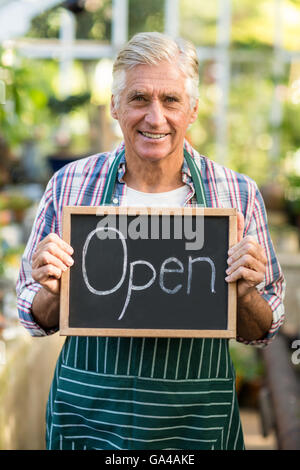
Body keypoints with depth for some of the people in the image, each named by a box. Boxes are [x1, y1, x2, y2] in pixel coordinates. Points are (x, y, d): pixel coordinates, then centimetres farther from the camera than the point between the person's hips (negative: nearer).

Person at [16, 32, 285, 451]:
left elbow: (261, 333, 2)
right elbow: (39, 320, 4)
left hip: (196, 423, 0)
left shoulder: (238, 194, -5)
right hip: (87, 413, 0)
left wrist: (245, 294, -19)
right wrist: (51, 293, -18)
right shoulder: (70, 185, -4)